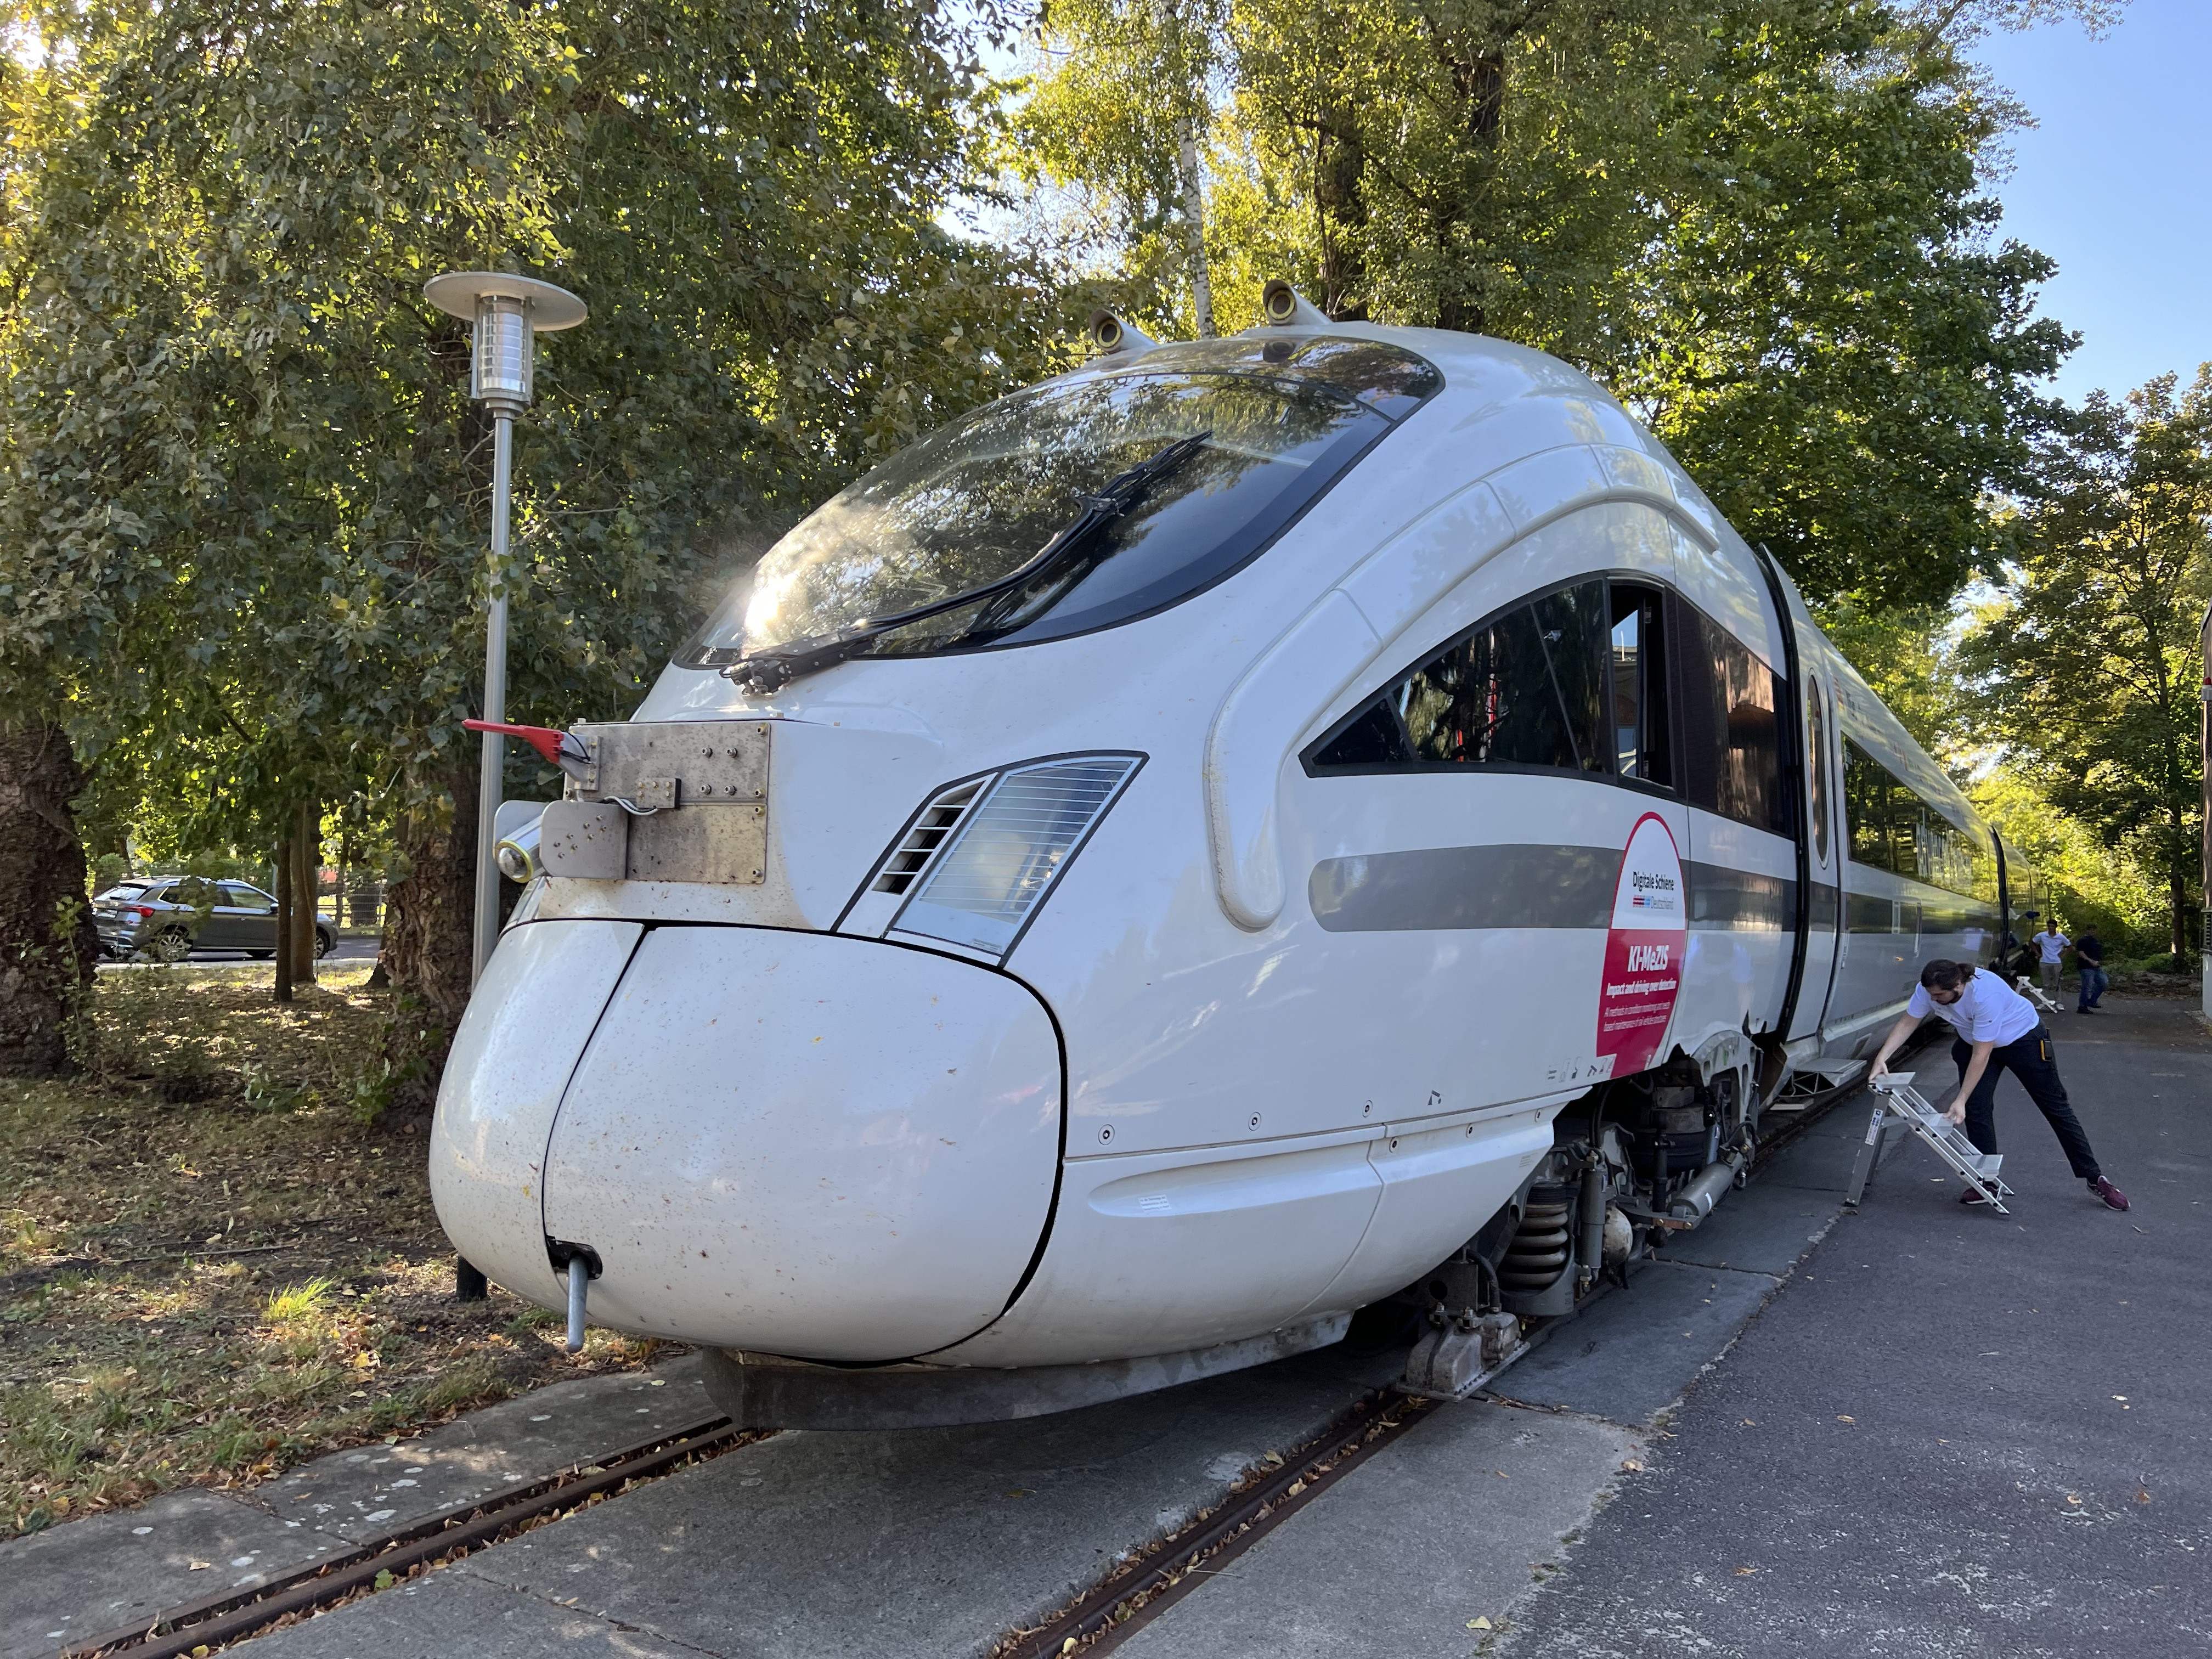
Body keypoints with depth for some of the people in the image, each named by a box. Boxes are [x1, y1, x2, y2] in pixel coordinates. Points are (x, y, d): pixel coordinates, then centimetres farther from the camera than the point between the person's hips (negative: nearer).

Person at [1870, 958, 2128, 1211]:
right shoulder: (1928, 990, -26)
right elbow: (1907, 1023, -13)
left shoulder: (1986, 995, -42)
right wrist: (1882, 1058, -25)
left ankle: (2095, 1179, 16)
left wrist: (1960, 1100, -34)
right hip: (1973, 1042, 5)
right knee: (1977, 1108, -6)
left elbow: (1981, 1055, -37)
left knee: (2055, 1106, 5)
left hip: (2023, 1038, -5)